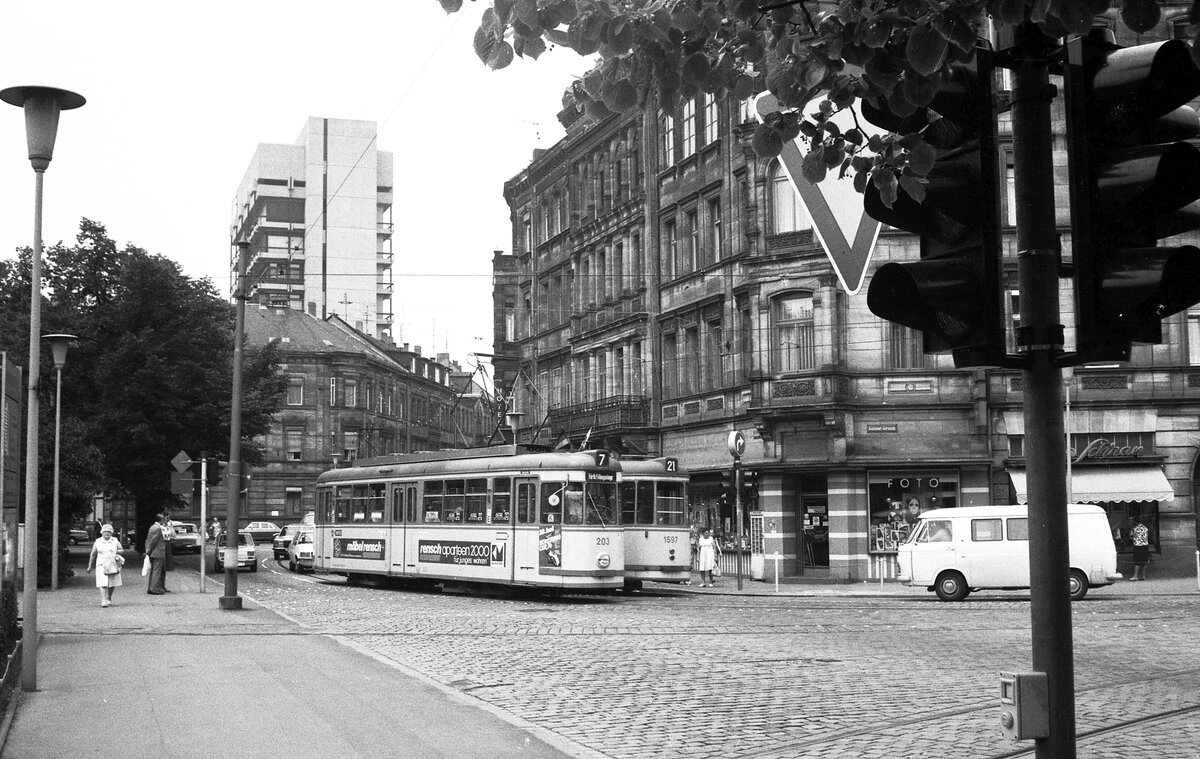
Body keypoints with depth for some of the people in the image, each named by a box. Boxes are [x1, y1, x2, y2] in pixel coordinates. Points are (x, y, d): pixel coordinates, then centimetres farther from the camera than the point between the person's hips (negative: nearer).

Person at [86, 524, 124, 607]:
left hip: (113, 566, 2)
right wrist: (89, 567, 12)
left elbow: (121, 550, 11)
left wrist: (115, 552, -10)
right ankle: (103, 601, -17)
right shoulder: (98, 542, 5)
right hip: (101, 565, -2)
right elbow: (93, 555, 11)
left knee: (112, 584, 6)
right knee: (103, 584, -13)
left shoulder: (115, 541, 7)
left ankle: (109, 599, 28)